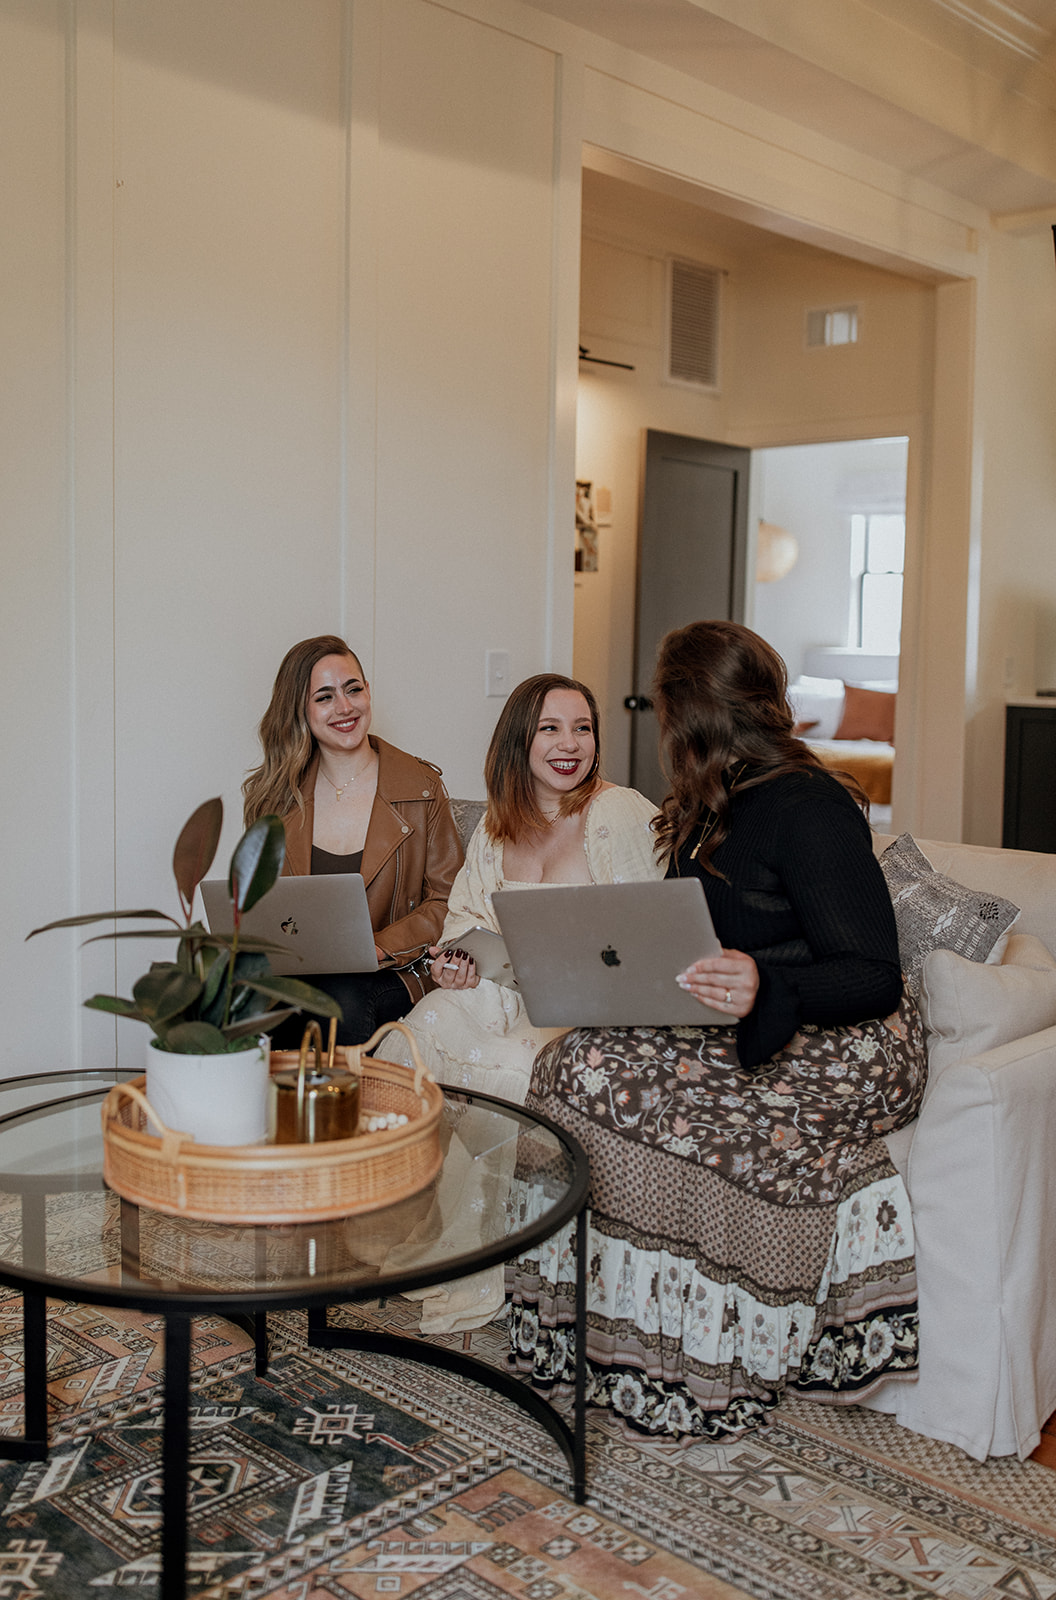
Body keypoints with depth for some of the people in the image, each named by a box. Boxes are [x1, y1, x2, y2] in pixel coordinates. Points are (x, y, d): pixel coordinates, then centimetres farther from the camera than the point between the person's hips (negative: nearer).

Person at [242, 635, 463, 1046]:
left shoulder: (421, 787, 0)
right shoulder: (274, 795, 7)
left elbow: (445, 901, 1)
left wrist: (377, 949, -14)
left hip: (390, 978, -1)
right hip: (295, 976, 1)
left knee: (343, 998, -34)